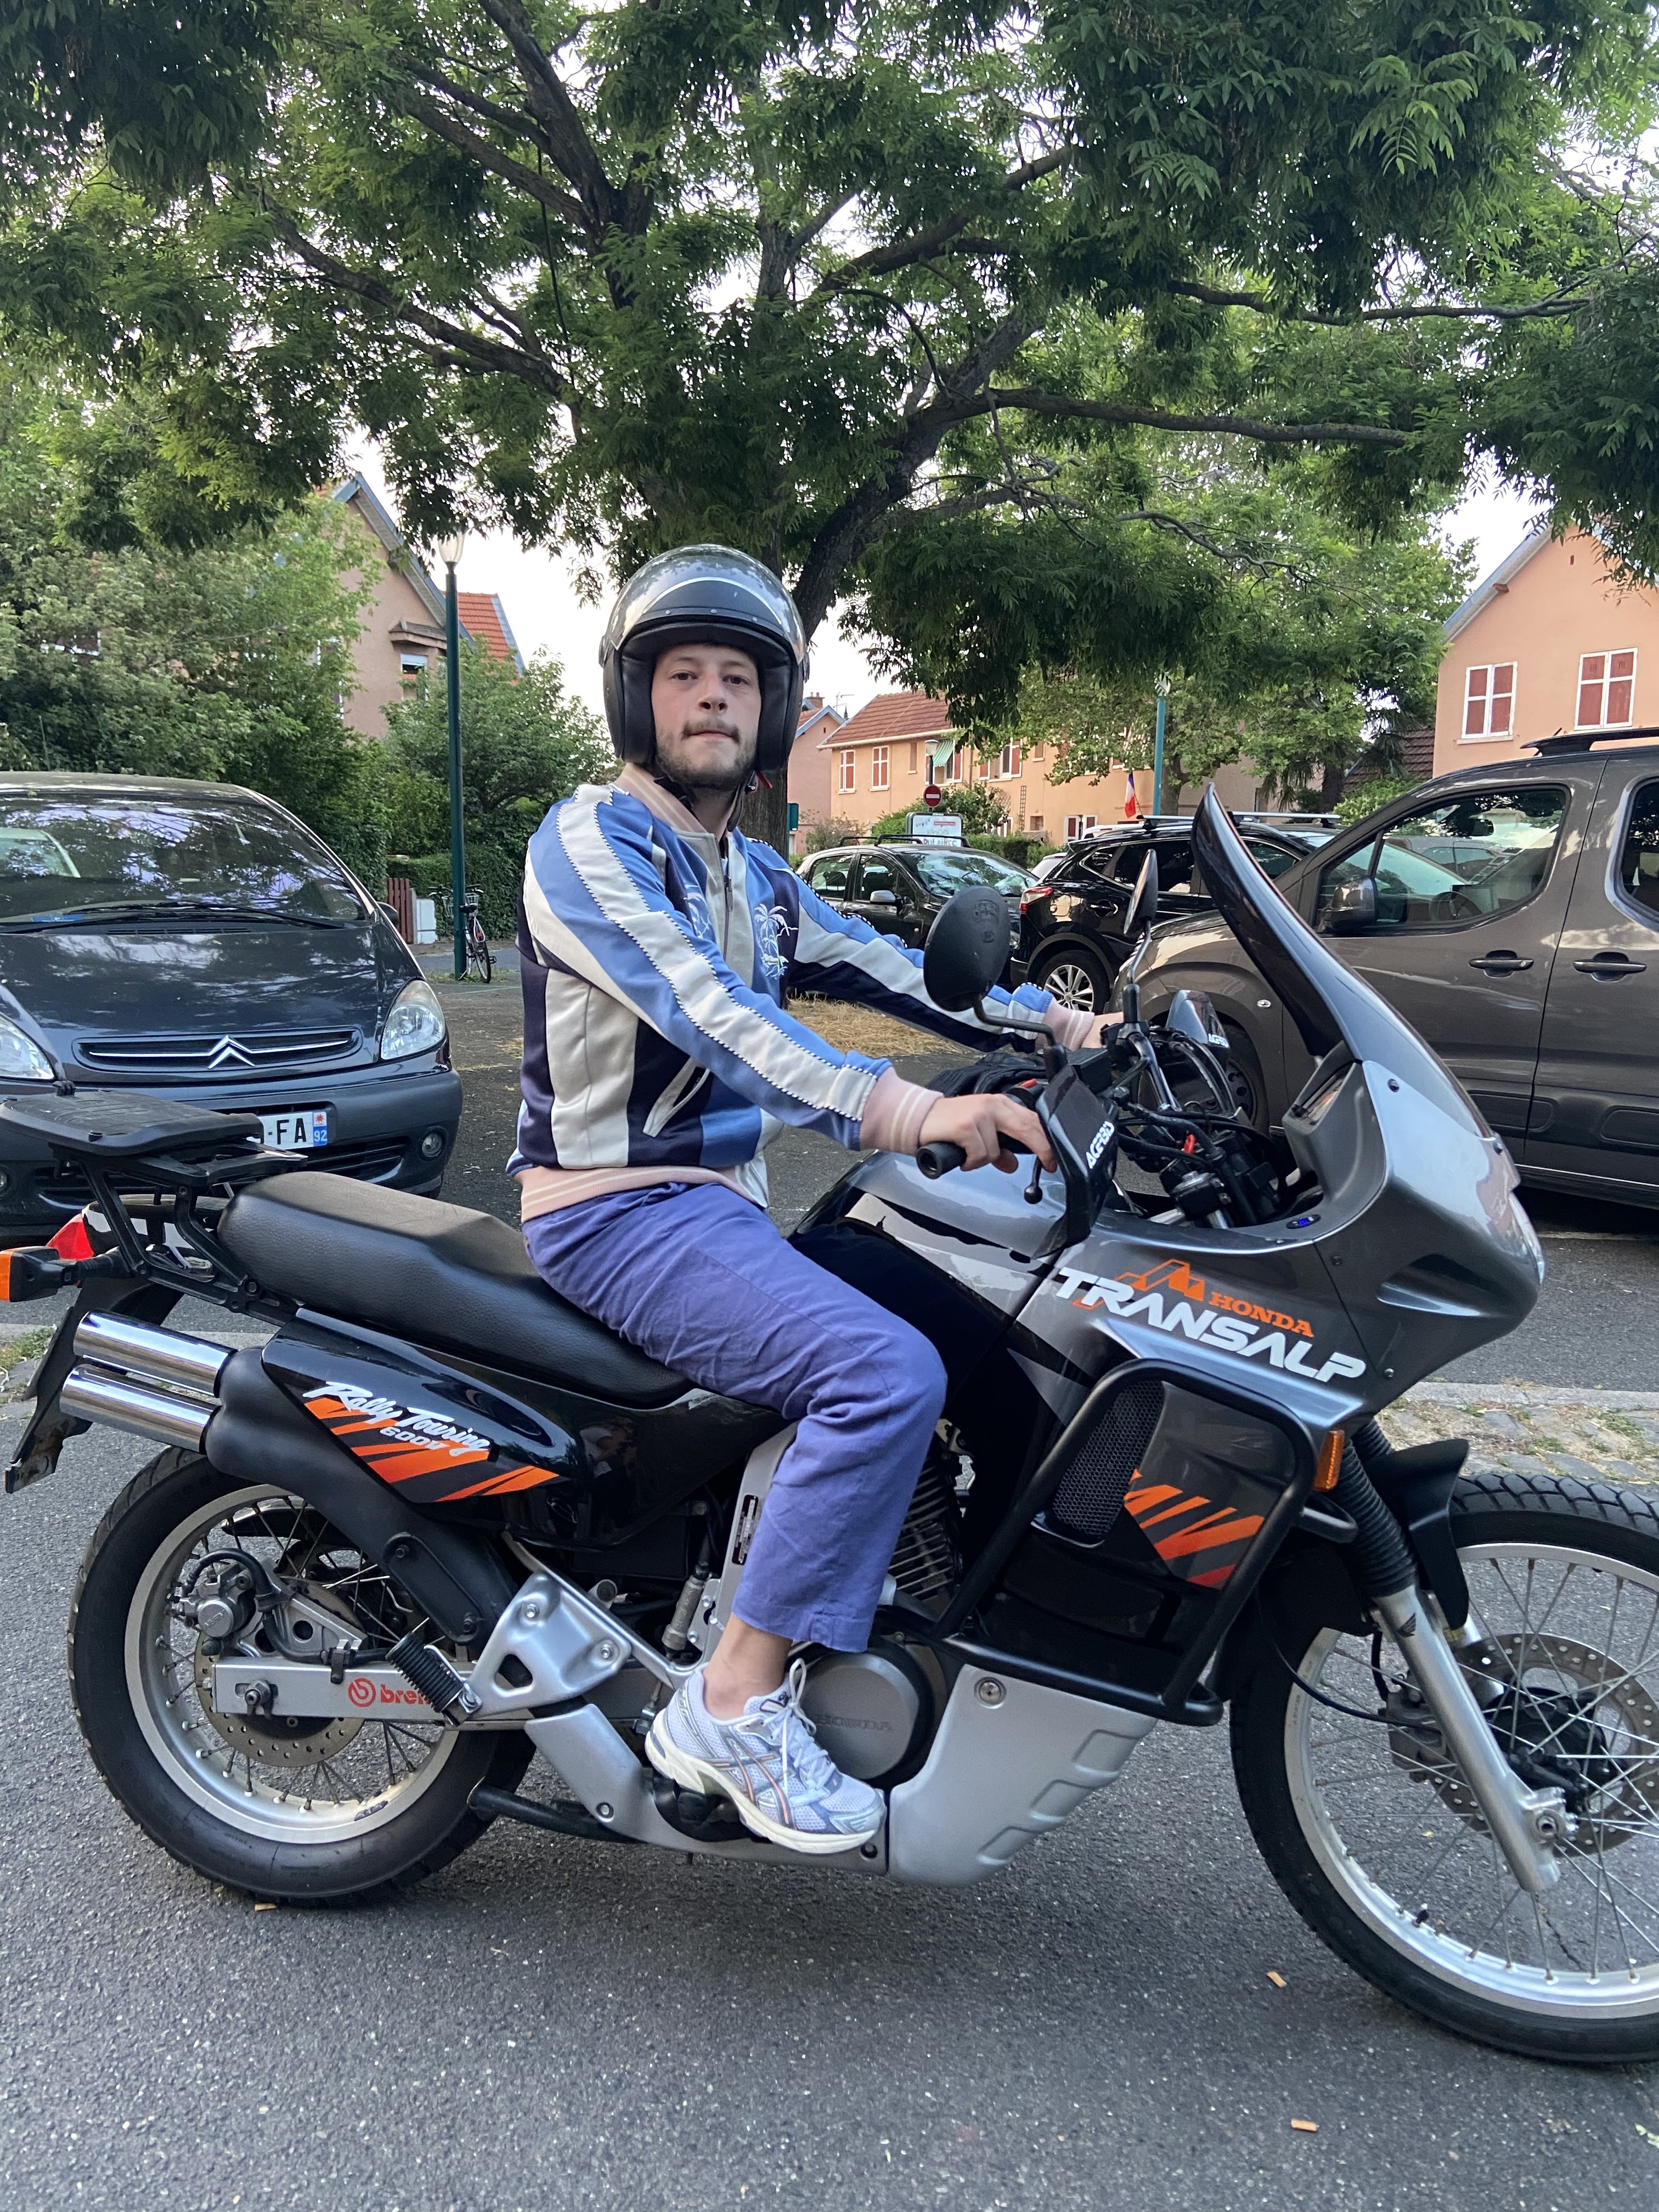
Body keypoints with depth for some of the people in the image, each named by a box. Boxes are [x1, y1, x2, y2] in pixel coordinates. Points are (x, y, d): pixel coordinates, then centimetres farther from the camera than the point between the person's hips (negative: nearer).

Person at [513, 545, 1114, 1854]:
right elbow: (703, 1009, -27)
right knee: (888, 1374, -27)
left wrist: (1048, 1021, 2)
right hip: (619, 1214, -9)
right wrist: (896, 1109, -38)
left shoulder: (755, 878, 18)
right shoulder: (587, 841, -11)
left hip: (721, 1209, 9)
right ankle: (735, 1706, -15)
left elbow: (882, 965, 14)